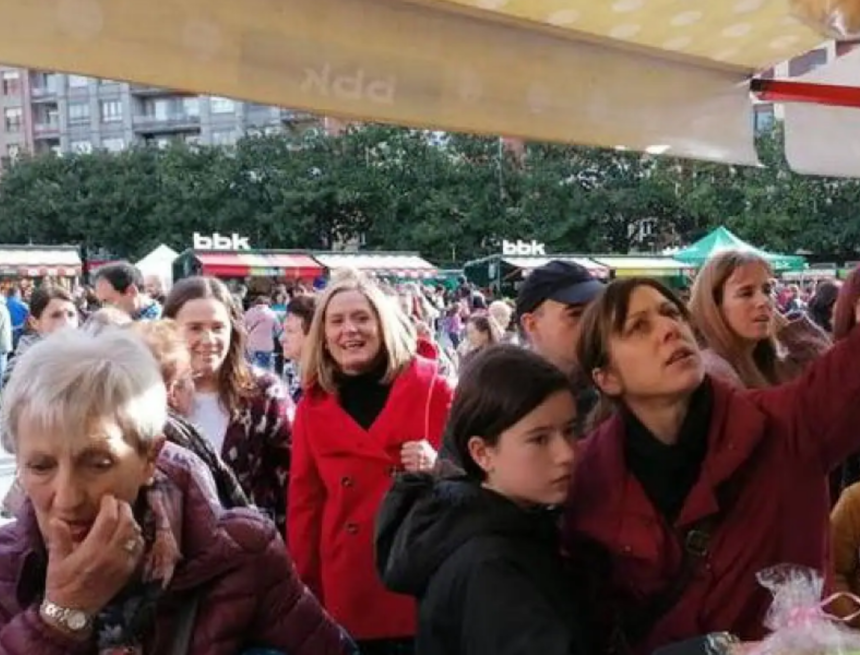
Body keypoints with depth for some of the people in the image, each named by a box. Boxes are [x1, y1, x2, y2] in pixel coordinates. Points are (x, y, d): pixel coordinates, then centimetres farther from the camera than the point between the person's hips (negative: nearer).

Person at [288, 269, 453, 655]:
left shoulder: (428, 385, -2)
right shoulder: (313, 405, 6)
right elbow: (304, 504, 9)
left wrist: (438, 467, -18)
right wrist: (305, 592, 5)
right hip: (348, 595, 2)